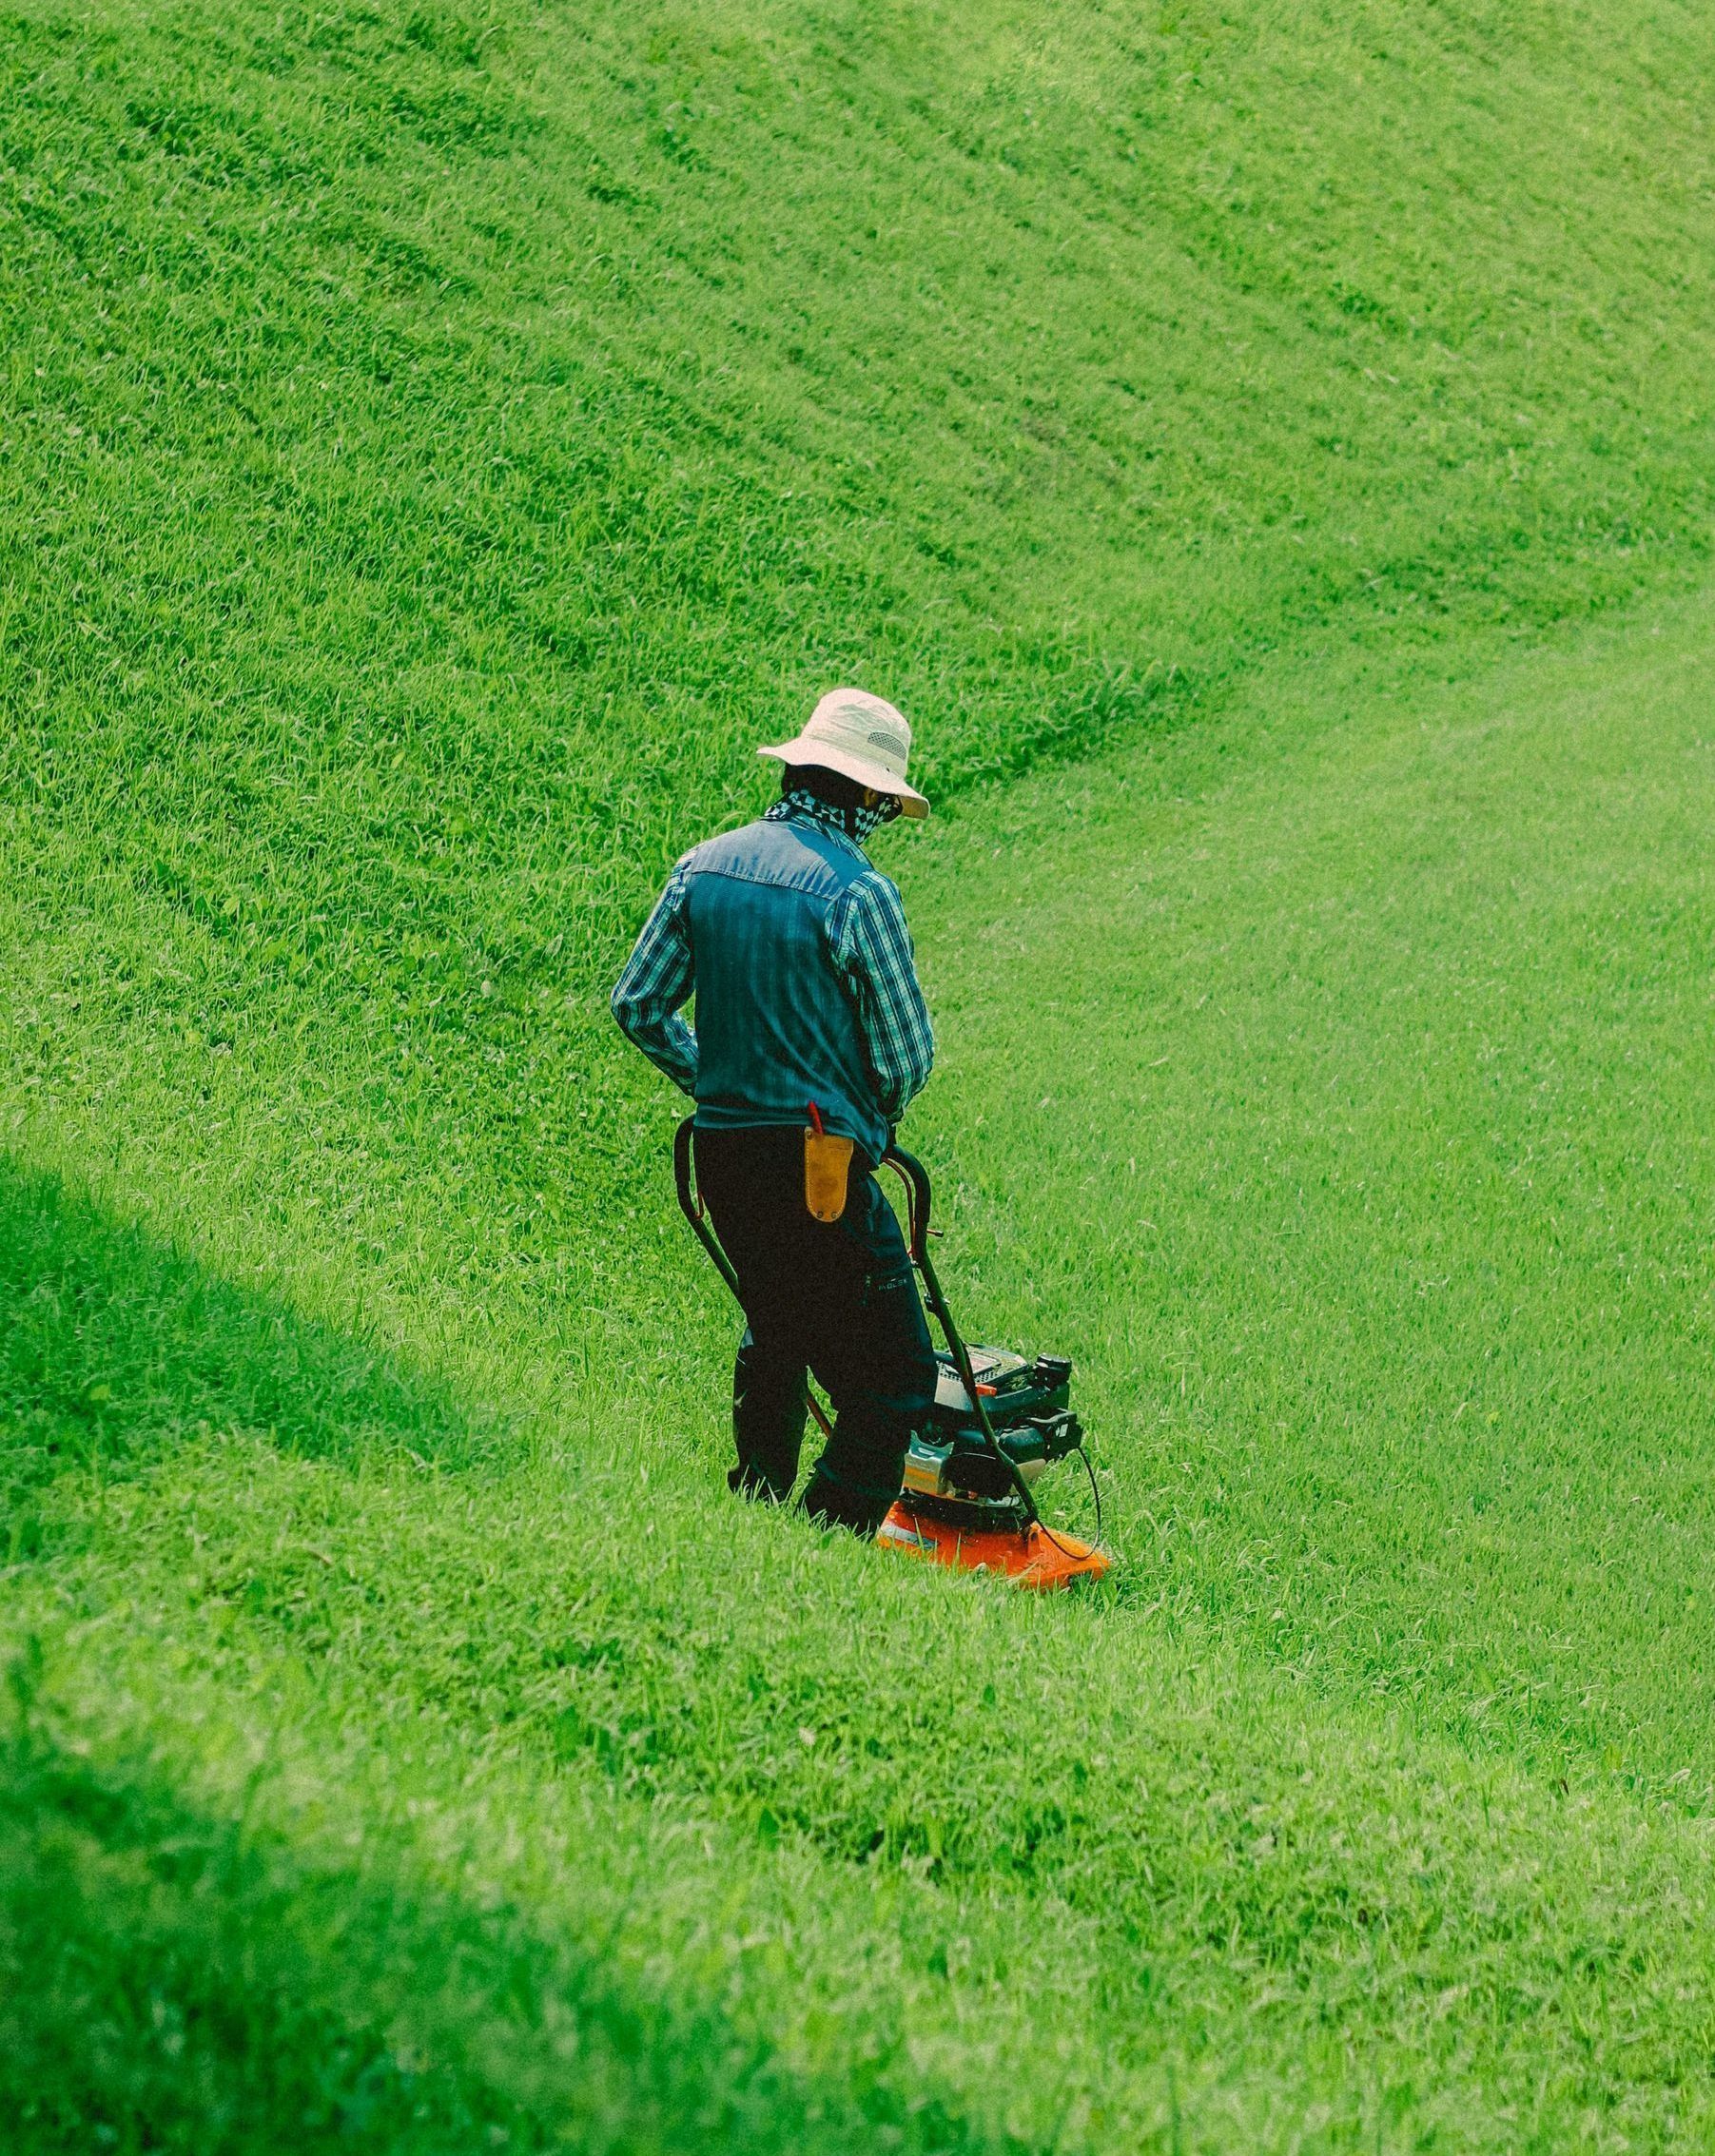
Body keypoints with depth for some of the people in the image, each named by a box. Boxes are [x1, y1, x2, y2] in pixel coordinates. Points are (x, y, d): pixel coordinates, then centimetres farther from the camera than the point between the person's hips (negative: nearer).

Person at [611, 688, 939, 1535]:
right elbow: (906, 1055, -10)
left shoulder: (705, 867, 6)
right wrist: (873, 1113, 11)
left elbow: (638, 1004, 11)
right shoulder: (858, 892, -13)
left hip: (721, 1149, 8)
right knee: (896, 1376, -2)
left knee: (776, 1336, 28)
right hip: (819, 1162, -7)